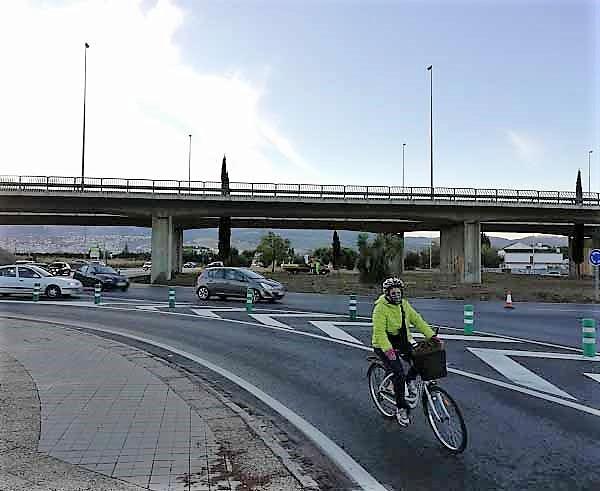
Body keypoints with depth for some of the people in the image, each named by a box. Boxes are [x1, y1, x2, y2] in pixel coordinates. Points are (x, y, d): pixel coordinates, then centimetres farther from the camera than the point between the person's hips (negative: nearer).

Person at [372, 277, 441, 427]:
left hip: (403, 341, 6)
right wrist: (388, 349, -37)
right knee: (399, 373, -19)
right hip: (385, 345, -6)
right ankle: (401, 408, -2)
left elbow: (417, 320, 3)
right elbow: (379, 332, -24)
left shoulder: (404, 304, 4)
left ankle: (411, 380, 11)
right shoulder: (381, 308, -17)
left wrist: (431, 335, -8)